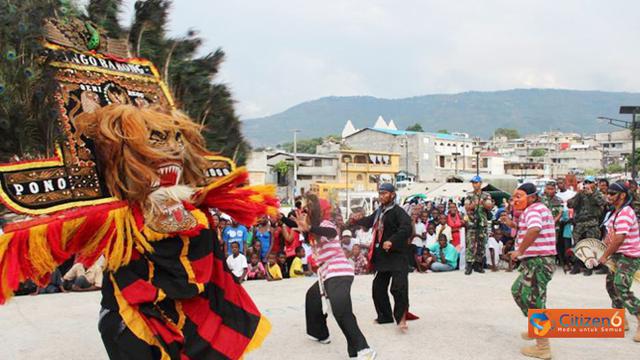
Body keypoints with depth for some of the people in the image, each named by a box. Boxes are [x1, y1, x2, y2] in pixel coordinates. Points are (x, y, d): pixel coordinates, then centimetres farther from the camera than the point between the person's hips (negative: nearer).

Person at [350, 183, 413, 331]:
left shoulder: (398, 212, -13)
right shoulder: (379, 212, 13)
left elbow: (406, 229, -27)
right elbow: (368, 222, 28)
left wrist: (392, 241, -34)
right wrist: (357, 220, 8)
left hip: (397, 256, -9)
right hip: (382, 256, 9)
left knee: (398, 287, -16)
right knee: (378, 287, 13)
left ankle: (401, 317, -4)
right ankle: (385, 316, 27)